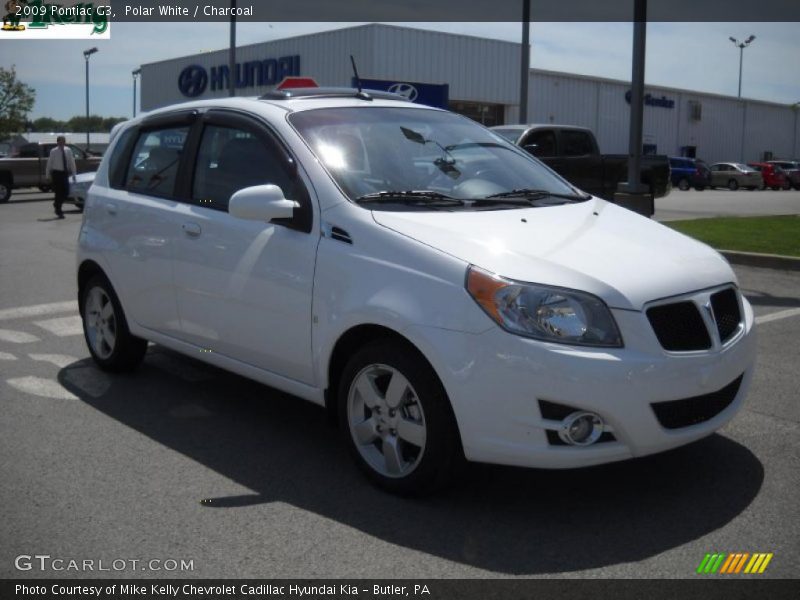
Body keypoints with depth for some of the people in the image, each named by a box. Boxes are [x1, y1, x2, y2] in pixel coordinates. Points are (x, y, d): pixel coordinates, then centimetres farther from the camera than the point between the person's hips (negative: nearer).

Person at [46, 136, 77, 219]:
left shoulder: (68, 151, 4)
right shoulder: (53, 151, -6)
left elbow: (72, 162, 8)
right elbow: (49, 163, -1)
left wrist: (73, 174, 5)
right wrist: (48, 175, 0)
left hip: (65, 173, 4)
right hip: (56, 173, -4)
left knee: (66, 192, 1)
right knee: (59, 192, -2)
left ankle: (56, 204, 30)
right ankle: (59, 212, 9)